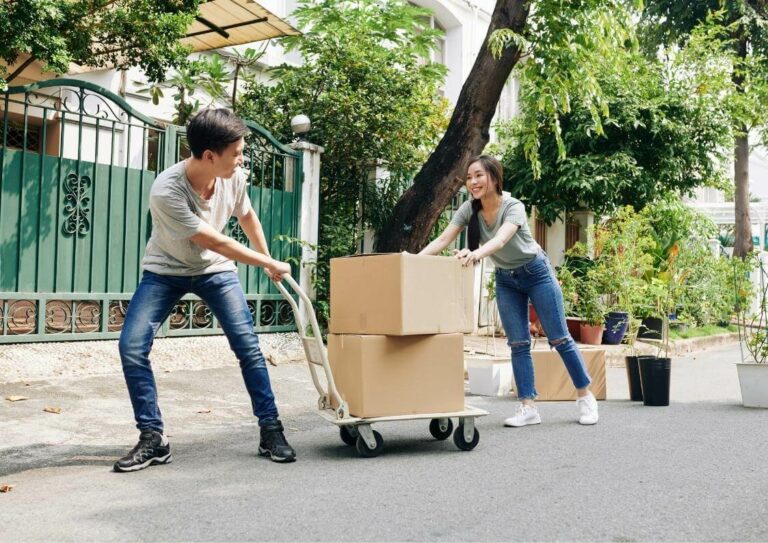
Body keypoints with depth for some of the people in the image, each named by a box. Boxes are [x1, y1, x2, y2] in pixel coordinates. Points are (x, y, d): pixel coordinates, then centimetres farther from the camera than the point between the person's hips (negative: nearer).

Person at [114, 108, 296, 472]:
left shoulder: (234, 178, -18)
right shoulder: (166, 190, -33)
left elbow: (247, 216, 6)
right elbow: (213, 242, -27)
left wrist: (267, 258, 16)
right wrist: (269, 264, -18)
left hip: (215, 269, 3)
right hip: (166, 271, -3)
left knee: (248, 345, -8)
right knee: (132, 347, -16)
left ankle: (271, 431, 4)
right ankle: (153, 438, -2)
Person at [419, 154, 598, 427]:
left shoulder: (513, 207, -27)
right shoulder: (468, 210, -13)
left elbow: (501, 240, -45)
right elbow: (442, 240, -21)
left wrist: (476, 253, -66)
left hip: (536, 272, -4)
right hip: (505, 279, 4)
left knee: (559, 338, 1)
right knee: (518, 344, 1)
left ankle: (585, 397, 17)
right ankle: (528, 407, 5)